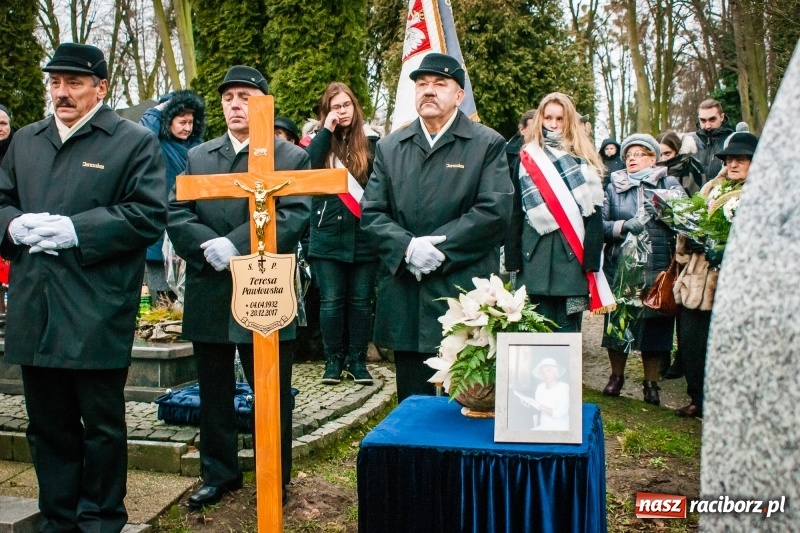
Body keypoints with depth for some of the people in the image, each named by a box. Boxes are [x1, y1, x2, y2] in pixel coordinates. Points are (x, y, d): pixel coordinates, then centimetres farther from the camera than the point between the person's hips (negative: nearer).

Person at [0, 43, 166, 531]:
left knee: (102, 426, 7)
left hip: (97, 313, -5)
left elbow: (149, 214, -10)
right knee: (48, 426, 15)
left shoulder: (135, 142, -1)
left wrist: (76, 230, -18)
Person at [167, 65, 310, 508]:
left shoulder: (292, 157, 2)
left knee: (272, 396, 7)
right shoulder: (198, 157, 14)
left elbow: (293, 219, -11)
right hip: (208, 299, 4)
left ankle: (275, 478, 23)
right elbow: (176, 215, 5)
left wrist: (237, 246, -21)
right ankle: (219, 473, 30)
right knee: (213, 394, 14)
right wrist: (208, 245, -15)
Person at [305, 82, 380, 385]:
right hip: (327, 235, 0)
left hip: (364, 236, 0)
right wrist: (326, 130, -10)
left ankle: (357, 359, 17)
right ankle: (333, 359, 15)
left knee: (360, 300, 6)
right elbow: (305, 167, -13)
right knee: (331, 301, 3)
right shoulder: (320, 141, 6)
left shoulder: (370, 141, 4)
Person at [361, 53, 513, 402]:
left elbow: (495, 210, -9)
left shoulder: (488, 144, 2)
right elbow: (371, 212, 6)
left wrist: (438, 247, -14)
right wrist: (407, 247, -12)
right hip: (404, 300, 3)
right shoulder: (389, 147, 13)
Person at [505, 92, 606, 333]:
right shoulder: (526, 158, 11)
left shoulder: (583, 159, 8)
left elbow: (594, 211, 0)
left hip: (573, 252, -1)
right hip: (535, 253, 1)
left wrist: (592, 258, -8)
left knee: (568, 326, 1)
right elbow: (515, 211, 7)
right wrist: (512, 257, 0)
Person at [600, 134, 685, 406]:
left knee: (654, 322, 4)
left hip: (657, 268, -1)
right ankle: (617, 376, 25)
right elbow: (600, 224, -1)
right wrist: (623, 226, -17)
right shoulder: (613, 187, 12)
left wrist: (661, 207, -24)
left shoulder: (669, 184, 8)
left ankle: (651, 382, 19)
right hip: (620, 266, 1)